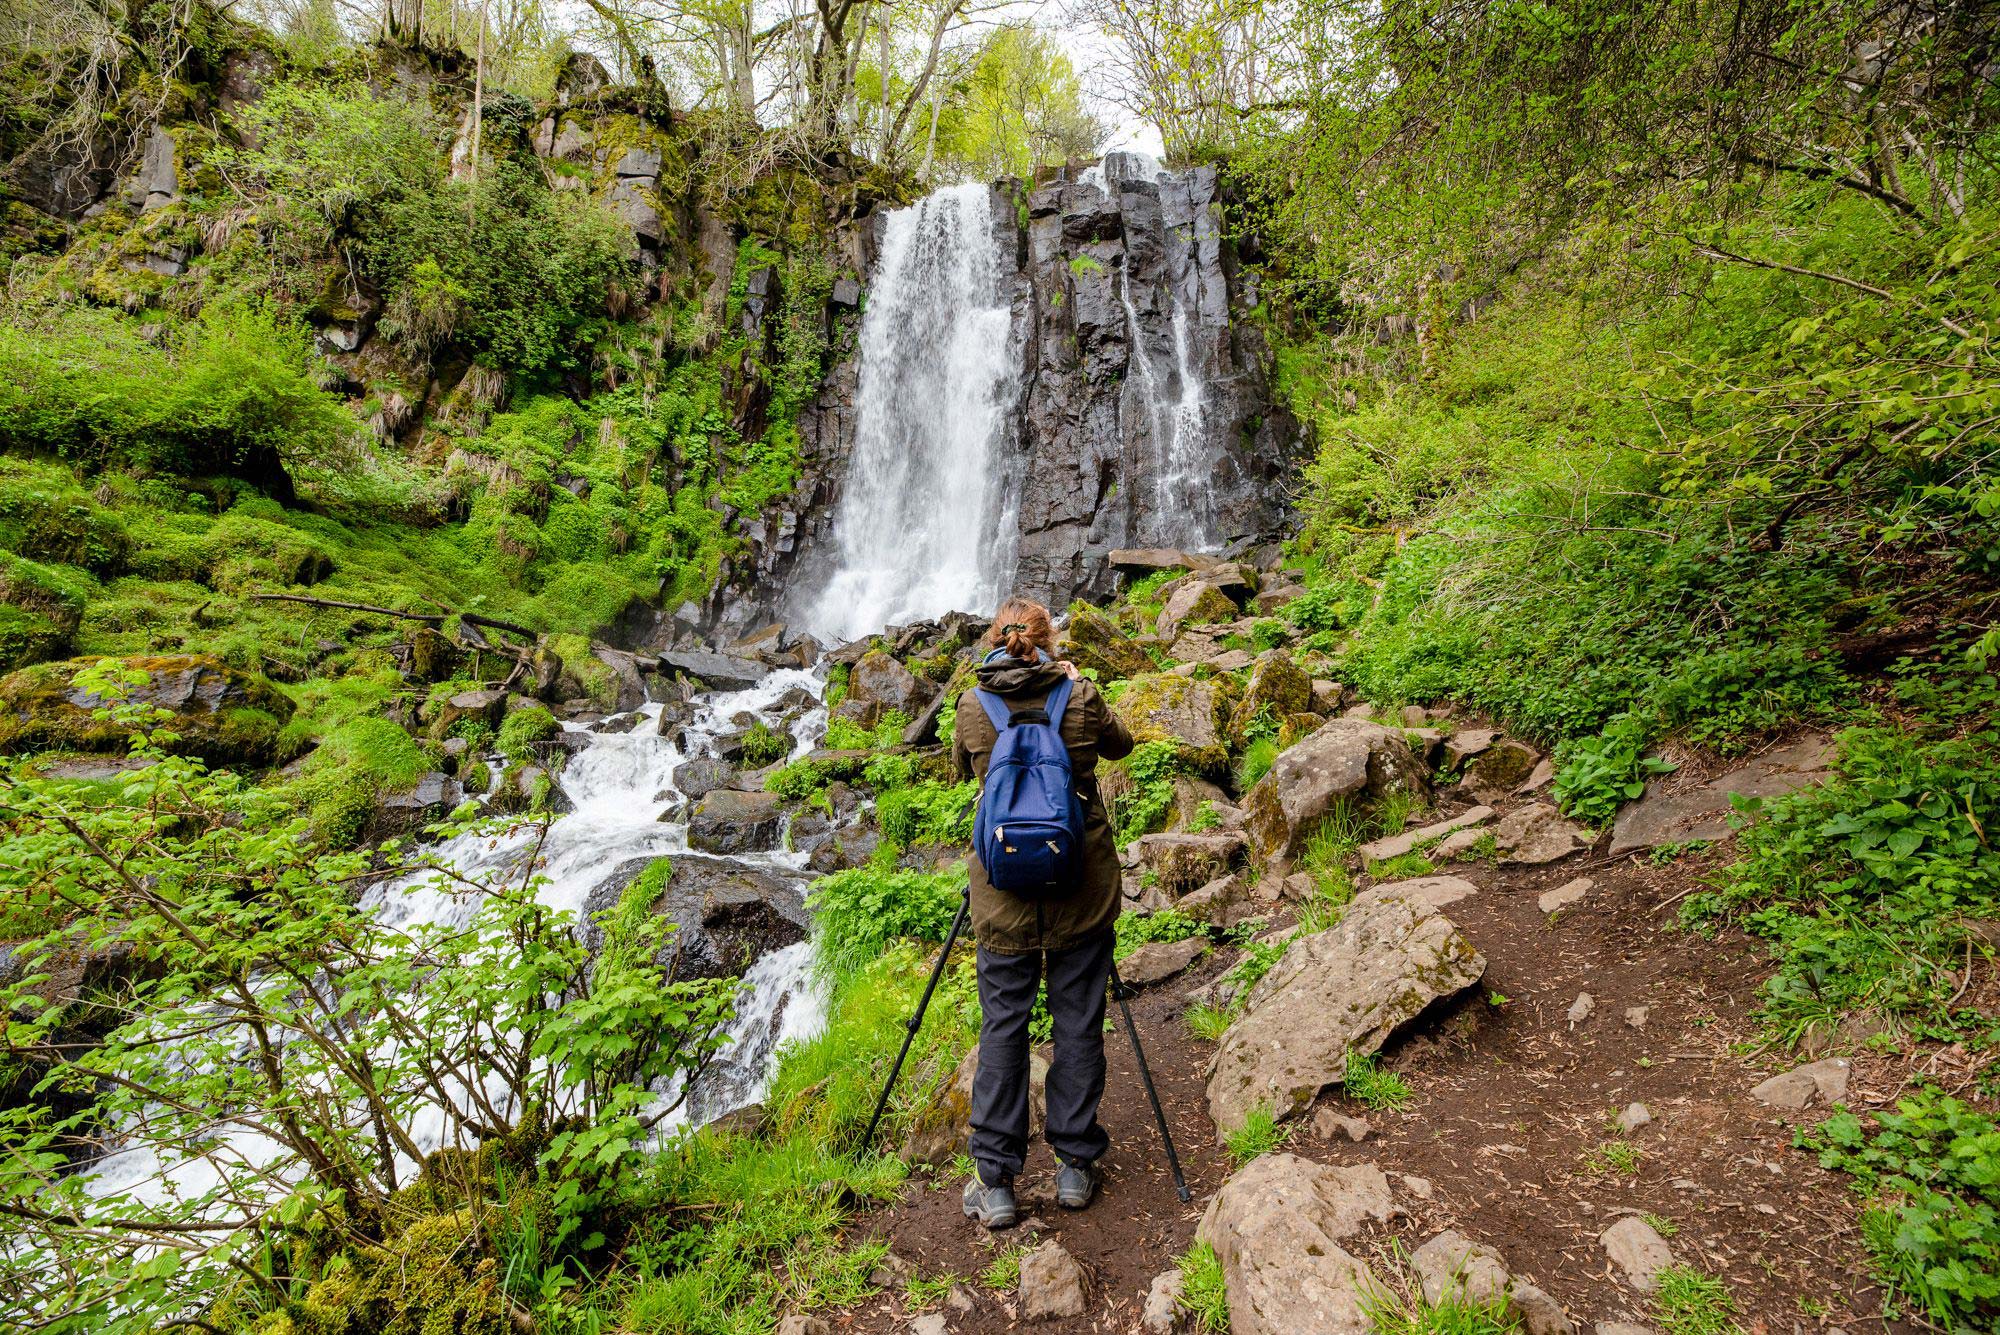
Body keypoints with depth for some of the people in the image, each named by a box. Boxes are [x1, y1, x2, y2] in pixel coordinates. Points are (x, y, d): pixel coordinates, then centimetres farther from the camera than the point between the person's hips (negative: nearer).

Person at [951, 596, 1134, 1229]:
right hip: (1083, 889, 0)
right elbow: (1120, 744, 14)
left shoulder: (972, 707, -6)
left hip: (1005, 892, 0)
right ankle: (1076, 1166, 28)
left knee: (1002, 1028, 11)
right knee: (1079, 1023, 14)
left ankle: (994, 1182, 20)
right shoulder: (1082, 698, -7)